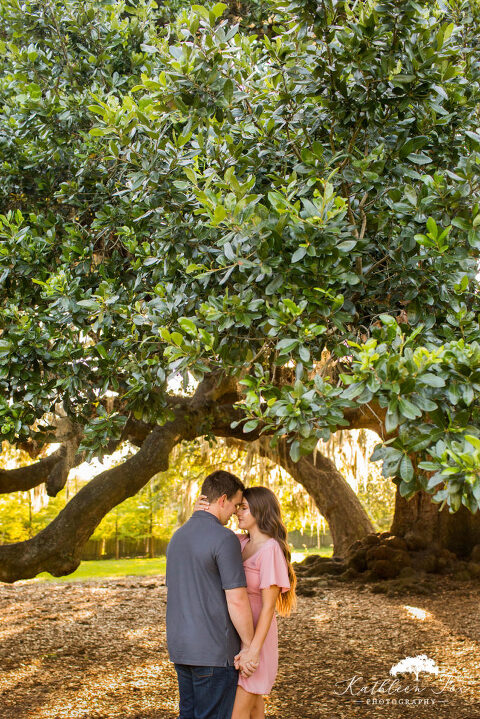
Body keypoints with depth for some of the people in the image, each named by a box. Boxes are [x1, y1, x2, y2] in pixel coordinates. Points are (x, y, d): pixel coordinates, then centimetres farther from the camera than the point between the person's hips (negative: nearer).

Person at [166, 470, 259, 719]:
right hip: (214, 651, -8)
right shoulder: (224, 538, -16)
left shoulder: (178, 536, 11)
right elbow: (237, 600, -19)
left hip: (180, 646, 8)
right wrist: (249, 646, -9)